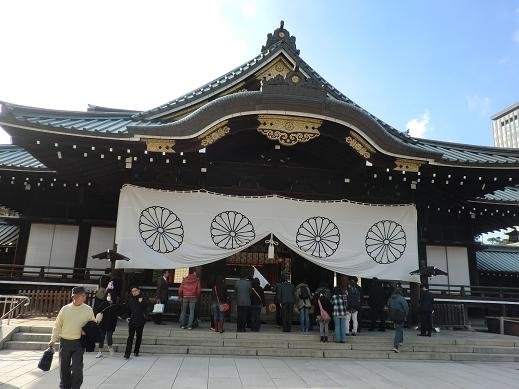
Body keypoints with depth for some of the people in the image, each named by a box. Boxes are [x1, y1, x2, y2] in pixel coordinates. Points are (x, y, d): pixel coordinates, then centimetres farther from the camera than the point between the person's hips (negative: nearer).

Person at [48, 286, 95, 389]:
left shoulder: (88, 310, -2)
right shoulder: (65, 309, 0)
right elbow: (57, 325, 8)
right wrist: (53, 340, 6)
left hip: (78, 343, -2)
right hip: (64, 342, 2)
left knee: (76, 368, -7)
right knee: (64, 367, 14)